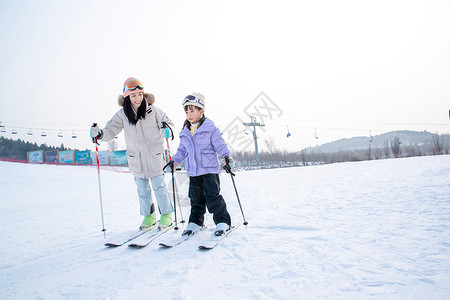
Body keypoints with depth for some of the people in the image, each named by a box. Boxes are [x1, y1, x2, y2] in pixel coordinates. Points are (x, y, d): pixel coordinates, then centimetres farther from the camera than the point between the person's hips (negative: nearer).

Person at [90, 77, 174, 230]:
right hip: (136, 159, 3)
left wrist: (166, 127, -24)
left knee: (159, 186, 3)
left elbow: (168, 123, 0)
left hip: (155, 156, -2)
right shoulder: (122, 114, -4)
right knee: (142, 189, 13)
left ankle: (166, 215, 21)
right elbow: (110, 131, -3)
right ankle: (148, 216, 31)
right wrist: (99, 133, -24)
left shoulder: (153, 110, -9)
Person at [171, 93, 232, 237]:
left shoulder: (210, 128, -6)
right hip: (193, 171, 5)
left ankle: (222, 221, 8)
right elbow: (182, 149, 22)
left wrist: (226, 155, -19)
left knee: (213, 196, -5)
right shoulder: (185, 132, 11)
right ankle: (195, 221, 25)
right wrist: (175, 161, 15)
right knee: (196, 197, 11)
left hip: (209, 169, -5)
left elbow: (219, 144, -7)